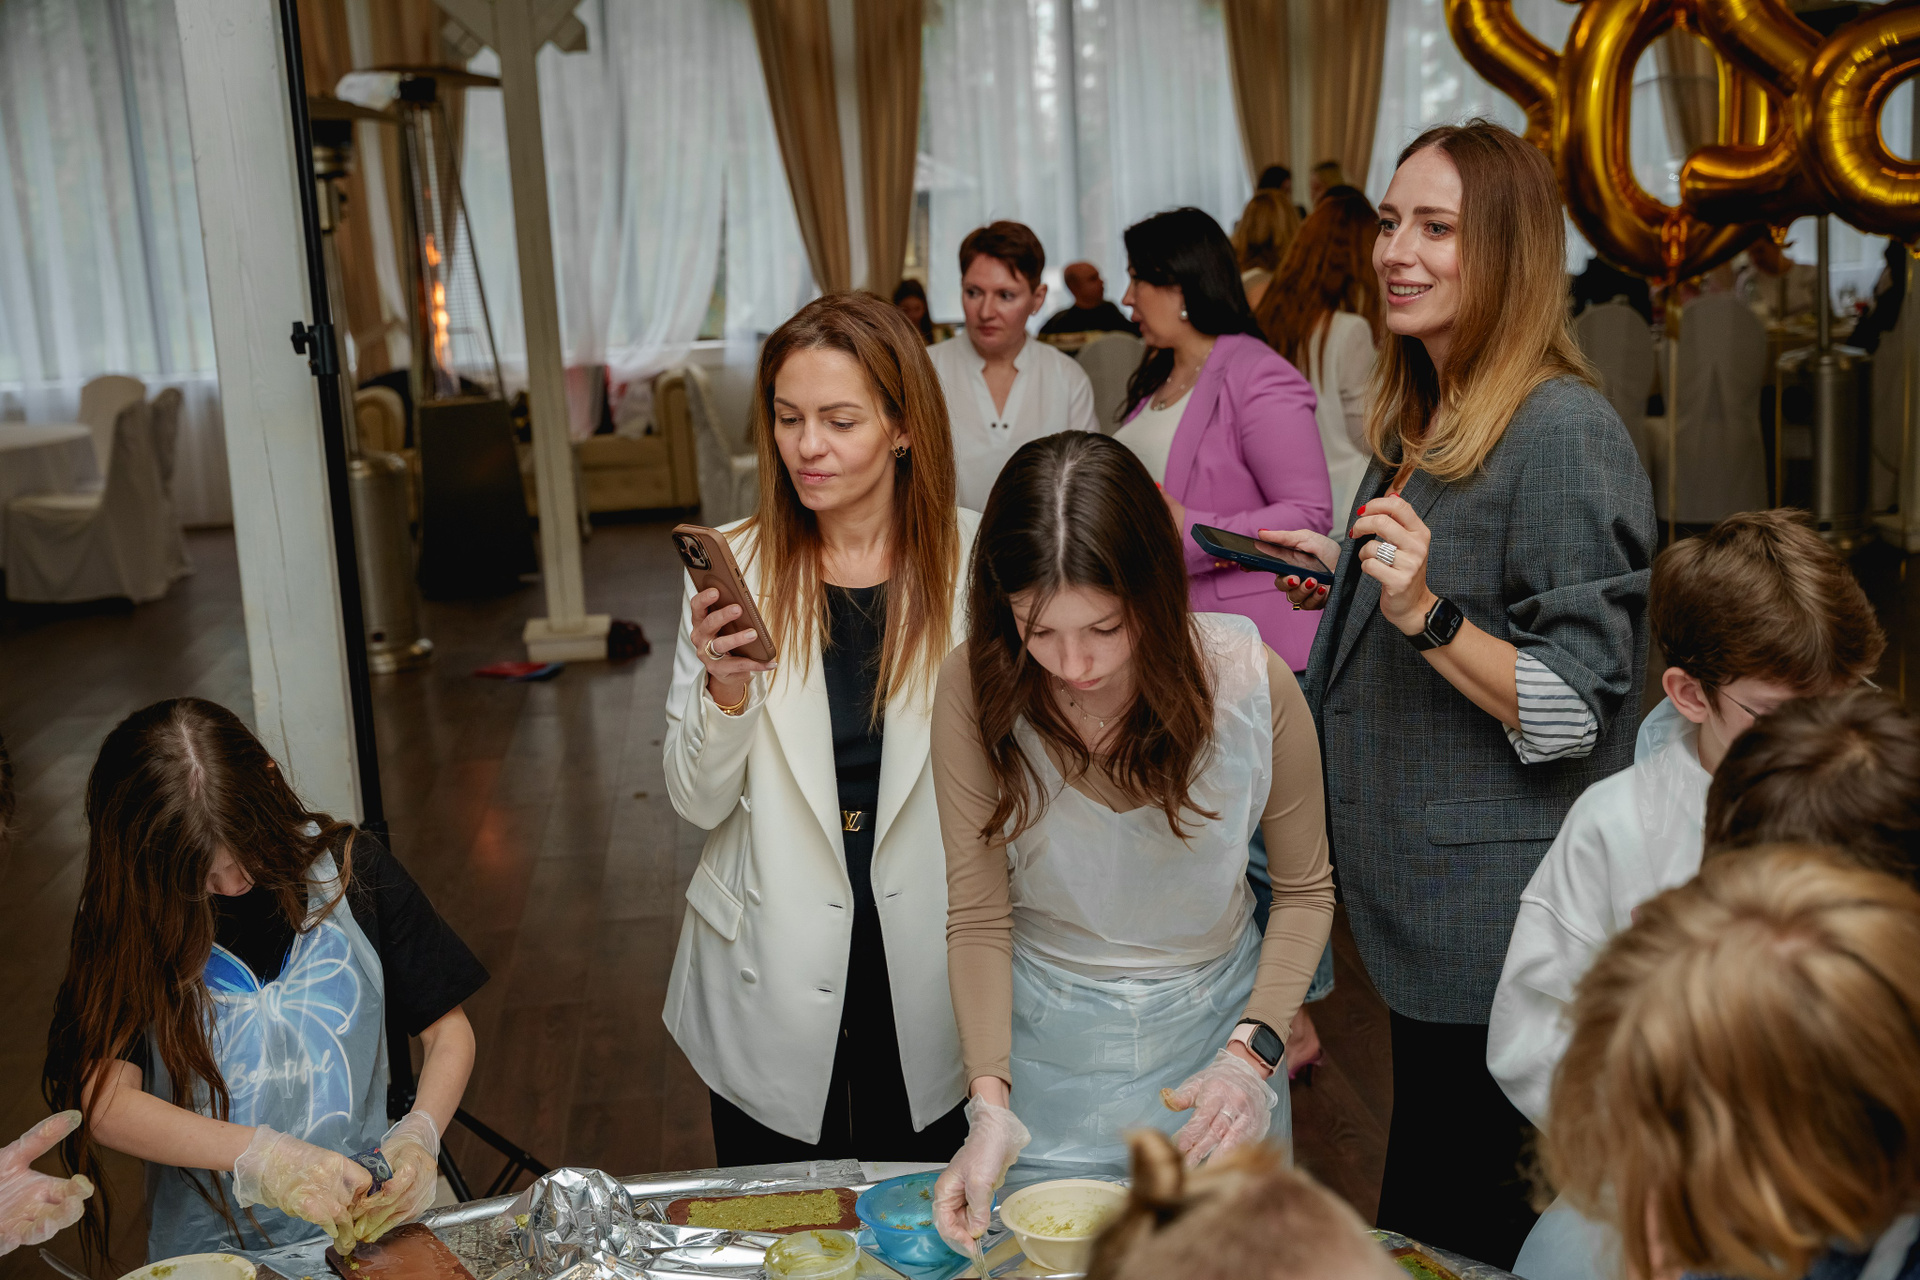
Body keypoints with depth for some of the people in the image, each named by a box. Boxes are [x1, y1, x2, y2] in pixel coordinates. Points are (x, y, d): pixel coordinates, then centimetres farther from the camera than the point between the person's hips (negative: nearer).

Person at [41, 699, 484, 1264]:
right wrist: (263, 1157, -24)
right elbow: (102, 1101, -11)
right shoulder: (131, 918, -3)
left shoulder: (351, 868, -2)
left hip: (365, 1217, 0)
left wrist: (419, 1136, -15)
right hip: (209, 1247, 0)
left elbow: (449, 1030, 4)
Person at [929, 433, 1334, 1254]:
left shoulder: (1251, 682, -20)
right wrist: (991, 1102, -25)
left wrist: (1253, 1051, -19)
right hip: (1045, 1043, 0)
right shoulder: (977, 688, -20)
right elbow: (978, 918, -14)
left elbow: (1304, 891, -6)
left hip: (1212, 1023, 1)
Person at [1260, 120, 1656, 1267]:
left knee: (1449, 1227, 6)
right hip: (1420, 904, 9)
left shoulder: (1565, 432, -19)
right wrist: (1354, 577, 14)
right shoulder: (1425, 420, 11)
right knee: (1422, 1224, 23)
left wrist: (1424, 614, -34)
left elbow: (1573, 710, -22)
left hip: (1500, 926, -9)